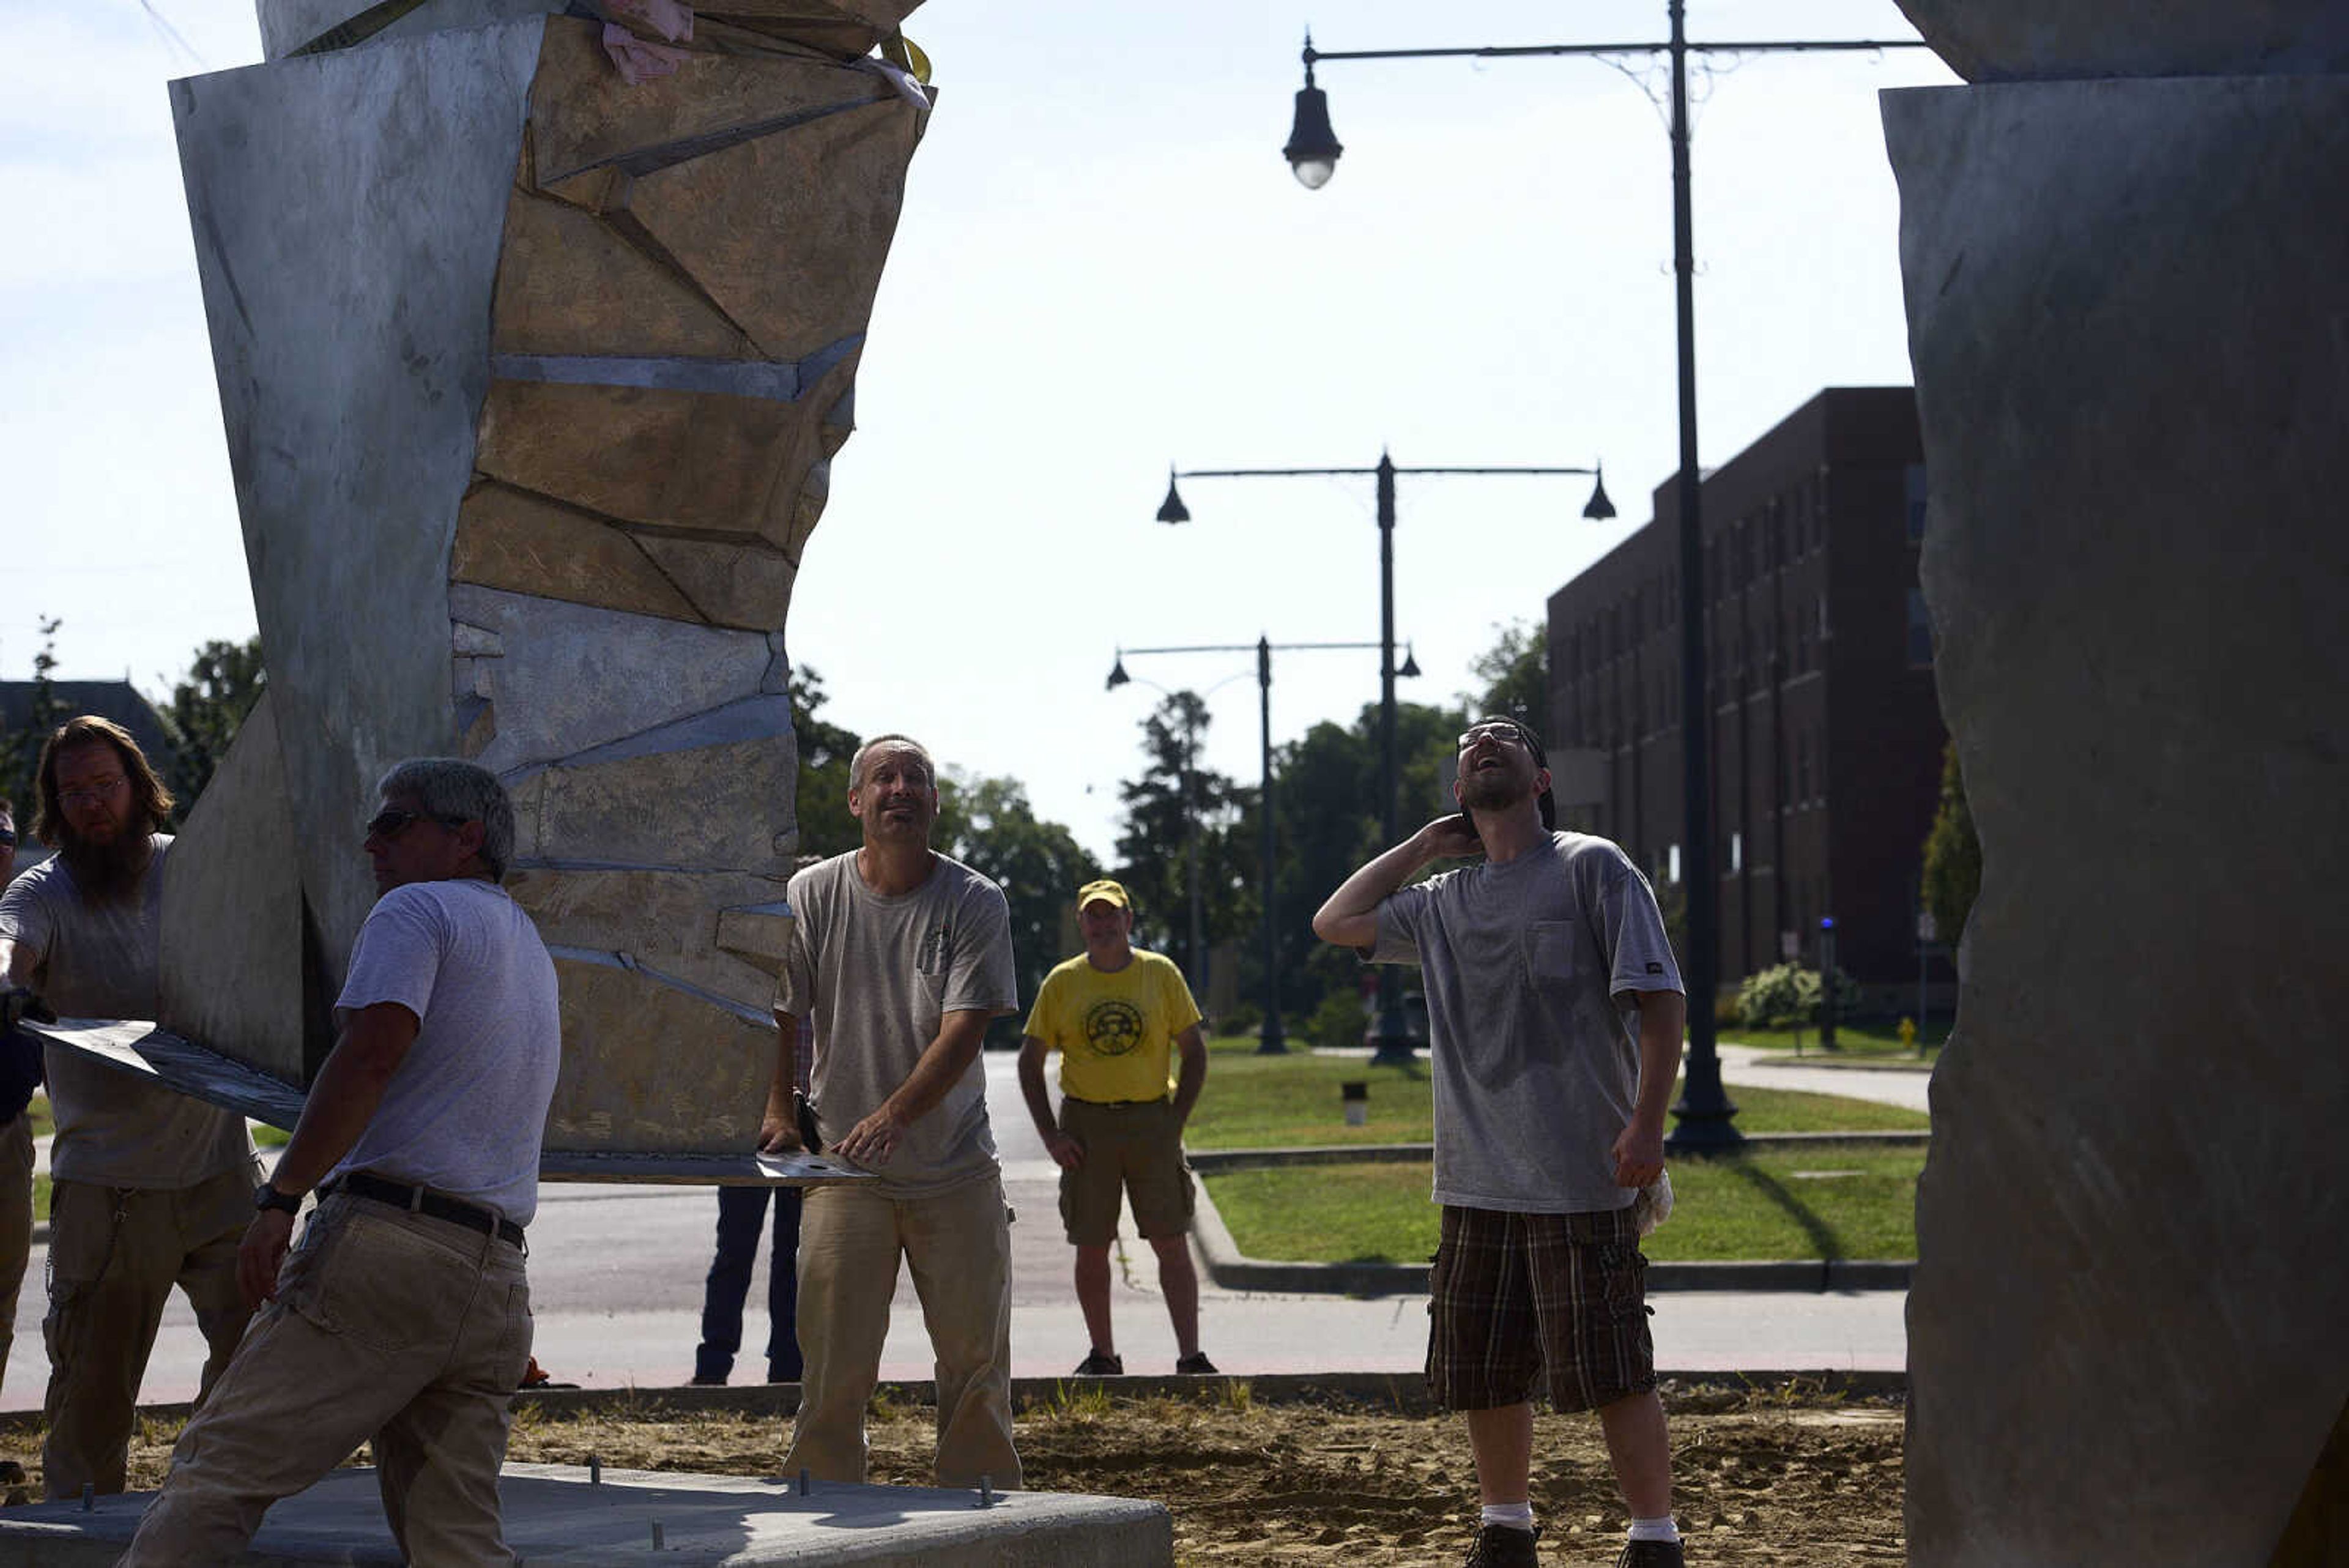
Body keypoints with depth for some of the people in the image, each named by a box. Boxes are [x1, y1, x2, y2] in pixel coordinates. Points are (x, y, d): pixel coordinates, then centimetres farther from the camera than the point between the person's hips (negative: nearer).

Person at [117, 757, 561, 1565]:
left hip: (387, 1243, -8)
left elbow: (372, 1052, -13)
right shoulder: (533, 951, 28)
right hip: (498, 1282, 8)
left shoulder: (417, 908, 2)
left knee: (220, 1470, -9)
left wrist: (280, 1198, -15)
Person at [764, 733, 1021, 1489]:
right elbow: (777, 1011, 5)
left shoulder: (975, 903, -4)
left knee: (976, 1358, 4)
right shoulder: (812, 895, 1)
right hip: (846, 1170, 0)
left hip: (957, 1171, 0)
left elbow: (964, 1028, -14)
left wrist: (896, 1114, -27)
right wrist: (777, 1110, -9)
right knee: (833, 1363, -2)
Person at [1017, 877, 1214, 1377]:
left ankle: (1190, 1355, -1)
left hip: (1151, 1119, 0)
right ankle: (1103, 1355, 14)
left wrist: (1175, 1123, -4)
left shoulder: (1161, 975, 2)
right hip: (1086, 1124, 1)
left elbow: (1195, 1053, 6)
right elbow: (1029, 1061, 7)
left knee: (1172, 1242, -3)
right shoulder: (1062, 983, 3)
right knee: (1091, 1246, 3)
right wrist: (1050, 1135, -2)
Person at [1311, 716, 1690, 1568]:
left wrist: (1647, 1122, -16)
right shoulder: (1441, 903, 16)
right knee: (1481, 1372, 12)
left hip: (1582, 1179, -6)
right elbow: (1335, 922, 23)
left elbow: (1659, 1000, -6)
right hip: (1477, 1182, 6)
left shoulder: (1592, 868, -1)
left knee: (1611, 1371, -6)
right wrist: (1425, 844, 17)